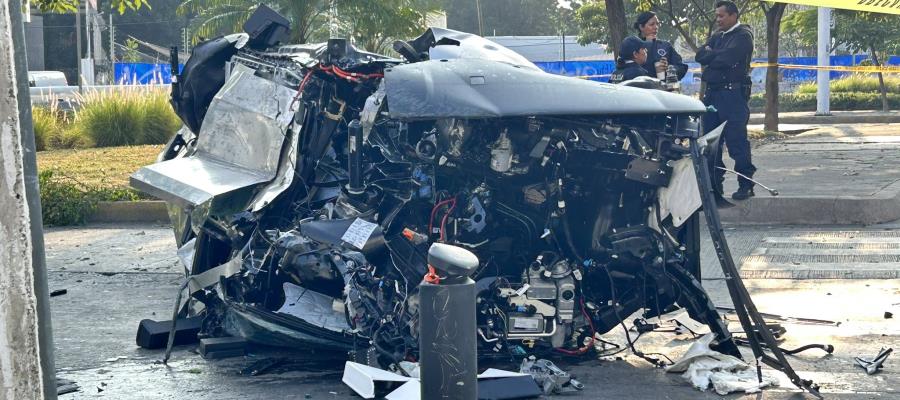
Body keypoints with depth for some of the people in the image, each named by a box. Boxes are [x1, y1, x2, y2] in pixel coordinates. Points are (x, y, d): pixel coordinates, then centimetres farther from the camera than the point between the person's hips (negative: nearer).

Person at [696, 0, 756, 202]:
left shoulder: (743, 35, -4)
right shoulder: (717, 36, 20)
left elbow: (727, 58, -17)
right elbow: (700, 55, 7)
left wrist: (709, 58, -1)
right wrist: (717, 55, -8)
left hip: (733, 93, -8)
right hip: (712, 93, 8)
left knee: (737, 141, -8)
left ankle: (746, 185, -3)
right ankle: (714, 184, 14)